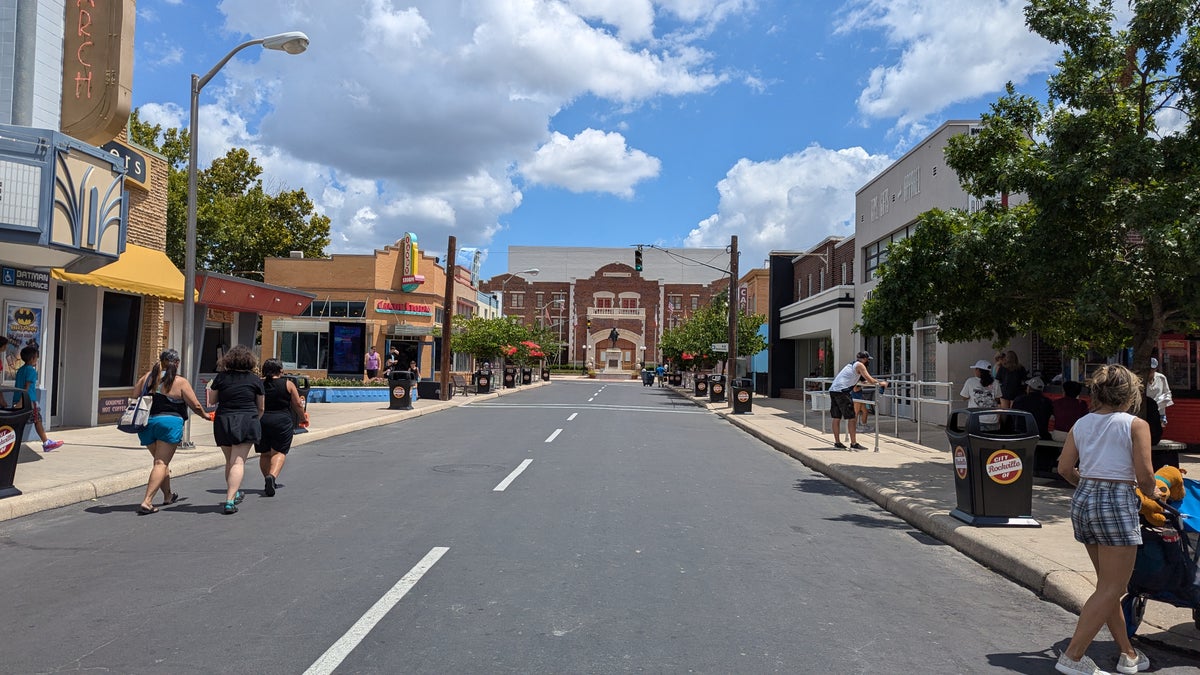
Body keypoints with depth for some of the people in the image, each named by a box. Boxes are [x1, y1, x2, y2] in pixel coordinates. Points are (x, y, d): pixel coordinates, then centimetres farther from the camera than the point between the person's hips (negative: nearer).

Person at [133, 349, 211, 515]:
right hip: (169, 422, -6)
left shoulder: (147, 377, 7)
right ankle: (146, 502, -13)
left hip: (146, 423, 6)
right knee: (161, 463, -3)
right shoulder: (180, 382, -6)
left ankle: (168, 496, 35)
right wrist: (205, 415, 16)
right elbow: (195, 405, -2)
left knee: (161, 461, 20)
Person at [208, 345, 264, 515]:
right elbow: (260, 408, 9)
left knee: (229, 461, 18)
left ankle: (234, 493, 32)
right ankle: (230, 500, -15)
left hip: (223, 422, 2)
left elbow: (212, 401, 11)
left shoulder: (221, 377, 3)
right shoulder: (255, 380, 2)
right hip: (246, 422, -2)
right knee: (238, 462, -5)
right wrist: (254, 420, 28)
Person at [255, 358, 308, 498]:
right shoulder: (288, 384, -1)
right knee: (279, 452, -1)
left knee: (264, 454, 14)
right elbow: (298, 404, 2)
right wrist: (303, 418, 18)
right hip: (282, 421, -3)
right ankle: (272, 476, -23)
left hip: (261, 422, 3)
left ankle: (268, 480, 17)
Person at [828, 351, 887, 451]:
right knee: (851, 418, -4)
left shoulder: (851, 364, 26)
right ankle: (854, 444, -4)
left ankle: (837, 442, 17)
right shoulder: (860, 365, 0)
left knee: (836, 418, 12)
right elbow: (870, 380, -8)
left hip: (833, 389, 9)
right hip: (841, 391, -9)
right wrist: (880, 383, 8)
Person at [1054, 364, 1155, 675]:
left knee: (1108, 583, 18)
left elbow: (1065, 468, 7)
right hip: (1117, 503, -6)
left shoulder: (1081, 424, 9)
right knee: (1111, 588, 0)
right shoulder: (1136, 425, -6)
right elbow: (1144, 475, -10)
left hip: (1083, 500, 7)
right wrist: (1152, 493, 11)